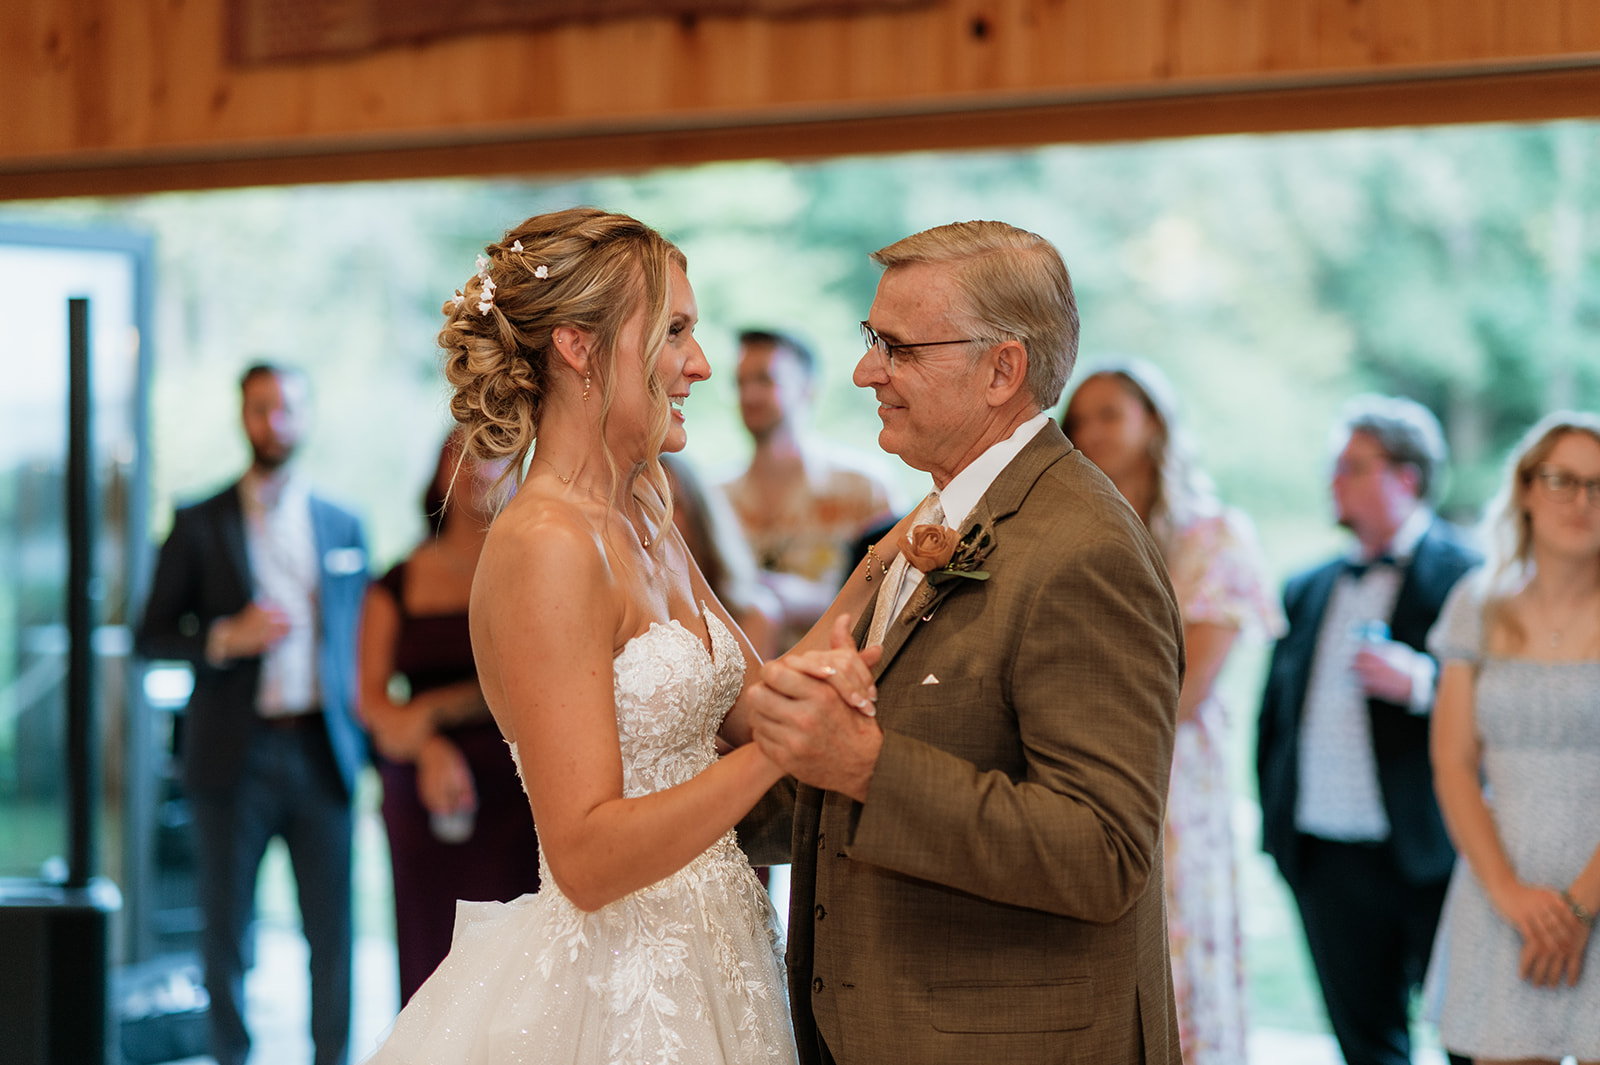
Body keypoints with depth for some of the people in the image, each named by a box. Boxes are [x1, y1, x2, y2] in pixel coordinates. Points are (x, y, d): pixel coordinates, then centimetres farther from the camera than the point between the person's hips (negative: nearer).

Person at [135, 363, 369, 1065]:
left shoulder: (342, 526, 12)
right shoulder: (199, 525, 5)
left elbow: (358, 642, 15)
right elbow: (151, 637, 4)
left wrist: (368, 742, 6)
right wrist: (226, 638, -14)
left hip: (322, 753, 1)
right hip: (234, 760, -1)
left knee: (333, 932, 0)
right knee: (225, 931, 4)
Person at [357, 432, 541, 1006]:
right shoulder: (399, 585, 11)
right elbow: (372, 696, 6)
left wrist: (437, 709, -5)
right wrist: (428, 746, -12)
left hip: (514, 786, -2)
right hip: (423, 798, 2)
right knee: (432, 955, -1)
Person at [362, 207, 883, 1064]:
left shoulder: (643, 523, 8)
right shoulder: (546, 547, -20)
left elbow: (746, 707, 6)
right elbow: (587, 856, -24)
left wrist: (869, 585, -4)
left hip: (699, 971, 9)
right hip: (611, 993, -9)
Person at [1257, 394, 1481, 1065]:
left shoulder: (1468, 577, -4)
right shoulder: (1308, 592, 14)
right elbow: (1275, 714, 21)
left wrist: (1421, 682, -25)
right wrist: (1276, 822, 14)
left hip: (1429, 857, -5)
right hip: (1325, 855, 6)